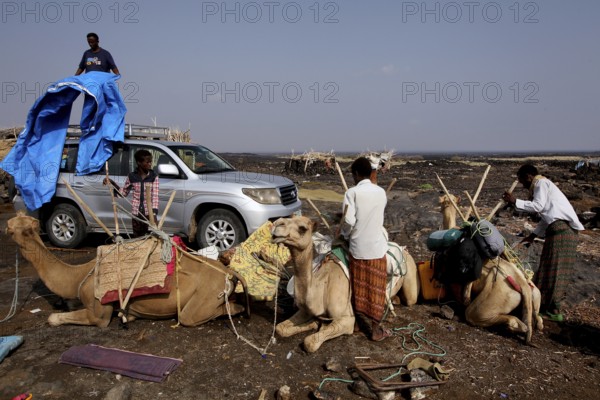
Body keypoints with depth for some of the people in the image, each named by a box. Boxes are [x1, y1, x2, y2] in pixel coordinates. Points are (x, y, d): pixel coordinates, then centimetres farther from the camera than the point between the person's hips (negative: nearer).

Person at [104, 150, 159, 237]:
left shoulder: (153, 177, -4)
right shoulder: (132, 177, 0)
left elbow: (155, 196, -10)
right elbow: (123, 193, 12)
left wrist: (154, 213, -21)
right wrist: (112, 183, -1)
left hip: (149, 213, -2)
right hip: (136, 214, 2)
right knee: (138, 239, 10)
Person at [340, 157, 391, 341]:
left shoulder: (352, 192, -10)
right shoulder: (381, 192, 2)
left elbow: (348, 220, -18)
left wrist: (345, 234, 3)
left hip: (358, 246, -2)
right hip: (377, 246, 2)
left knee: (359, 288, 12)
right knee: (376, 288, 9)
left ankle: (363, 323, 24)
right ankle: (375, 328, 15)